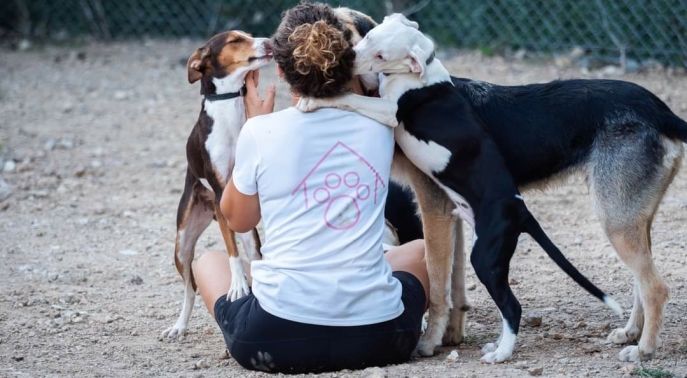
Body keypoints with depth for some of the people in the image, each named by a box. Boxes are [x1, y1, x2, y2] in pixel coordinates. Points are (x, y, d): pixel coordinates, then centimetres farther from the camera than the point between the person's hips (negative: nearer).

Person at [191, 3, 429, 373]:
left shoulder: (261, 132, -4)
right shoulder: (378, 127, 2)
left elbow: (237, 220, 16)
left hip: (276, 338, -1)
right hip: (378, 336, 2)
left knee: (209, 260, 31)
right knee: (420, 250, 34)